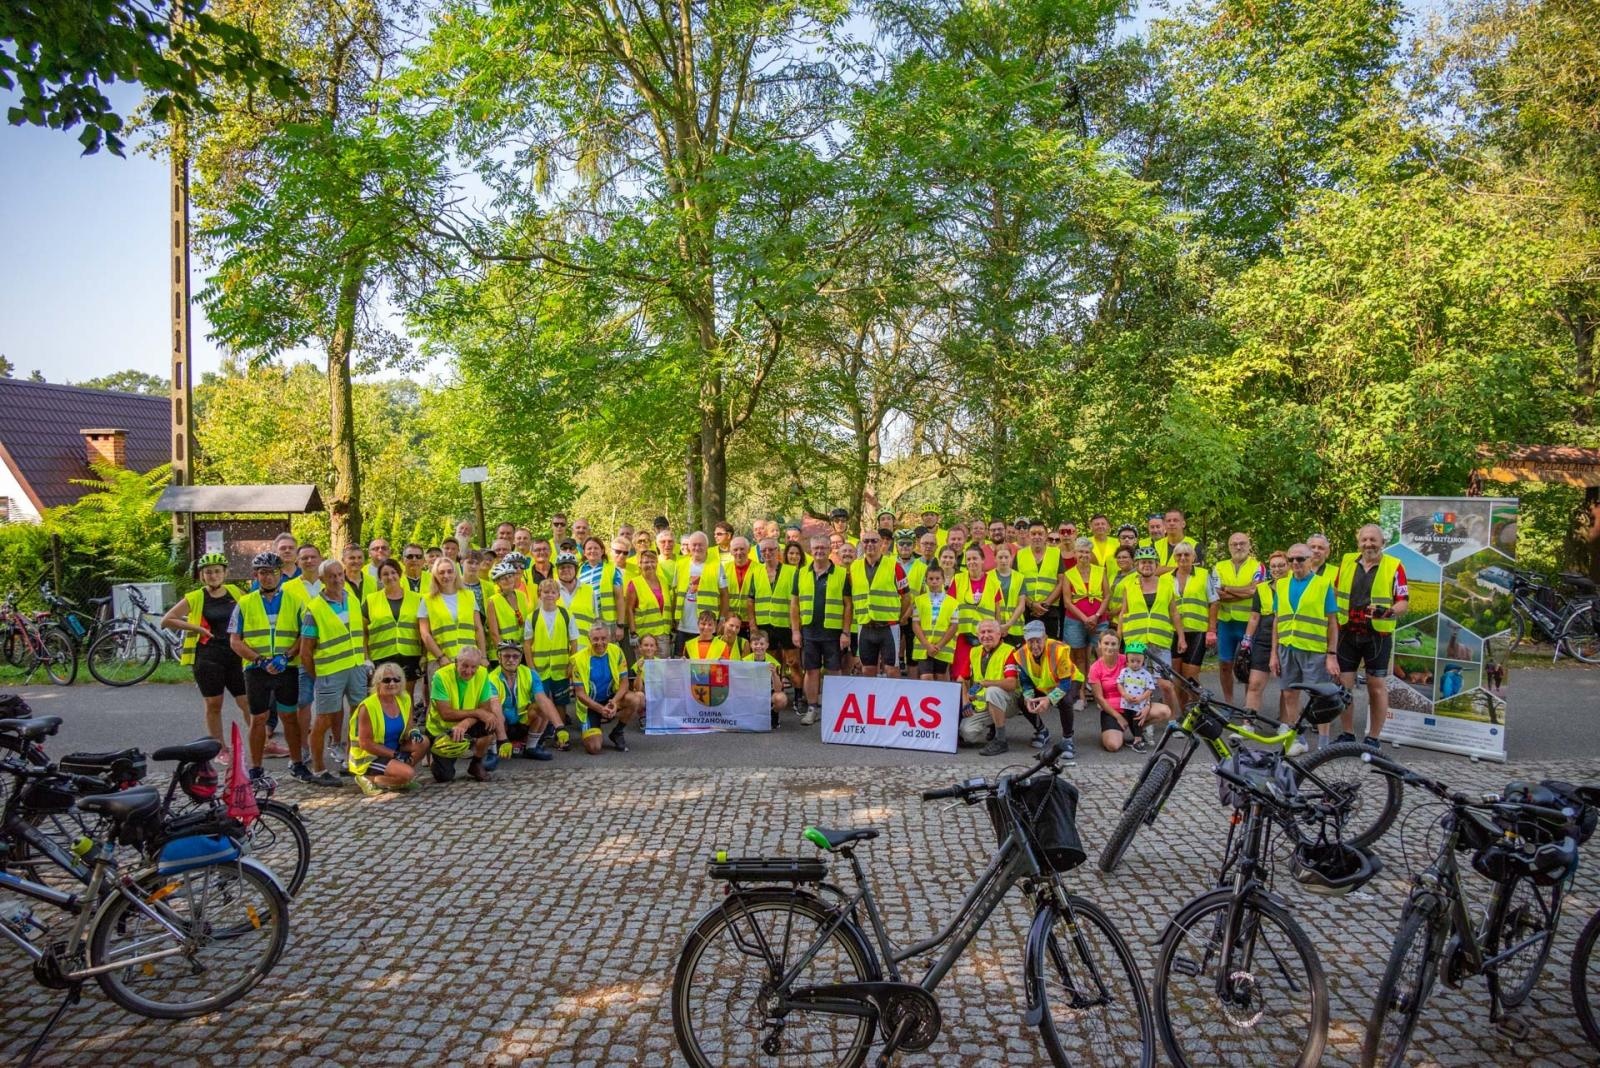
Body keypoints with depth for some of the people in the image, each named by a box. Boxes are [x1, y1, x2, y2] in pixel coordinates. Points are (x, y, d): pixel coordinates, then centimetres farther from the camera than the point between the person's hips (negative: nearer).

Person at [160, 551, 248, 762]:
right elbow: (166, 620, -1)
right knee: (213, 704, 6)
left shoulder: (236, 593, 5)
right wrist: (196, 628, -8)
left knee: (248, 702, 0)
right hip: (207, 656, -1)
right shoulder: (194, 598, 0)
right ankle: (221, 749, 17)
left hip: (235, 654, 1)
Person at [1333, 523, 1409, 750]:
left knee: (1377, 686, 4)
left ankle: (1373, 738, 14)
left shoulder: (1394, 566, -3)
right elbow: (1336, 593, 18)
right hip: (1347, 634, 3)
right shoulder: (1347, 561, 7)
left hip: (1378, 636, -3)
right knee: (1343, 684, 5)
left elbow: (1404, 603, -4)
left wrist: (1388, 612, -22)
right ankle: (1347, 734, 17)